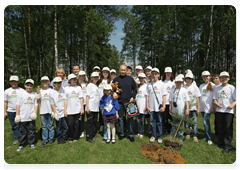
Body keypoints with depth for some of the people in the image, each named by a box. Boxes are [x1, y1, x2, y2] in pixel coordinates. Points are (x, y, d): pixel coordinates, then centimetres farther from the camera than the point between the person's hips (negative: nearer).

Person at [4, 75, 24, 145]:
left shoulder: (22, 90, 0)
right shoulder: (7, 91, 8)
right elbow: (5, 102, 11)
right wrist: (5, 112, 7)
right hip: (10, 111, 3)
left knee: (20, 125, 1)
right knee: (14, 126, 10)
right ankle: (16, 138, 23)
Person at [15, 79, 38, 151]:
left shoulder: (35, 94, 3)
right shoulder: (21, 93, -1)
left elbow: (36, 104, 7)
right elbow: (18, 105, 1)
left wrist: (35, 113, -3)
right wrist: (17, 115, -2)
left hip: (31, 117, 1)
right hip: (23, 117, -1)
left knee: (32, 130, 10)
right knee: (22, 131, 9)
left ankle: (31, 143, 25)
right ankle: (21, 144, 24)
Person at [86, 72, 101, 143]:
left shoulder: (97, 86, 14)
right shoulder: (90, 85, -4)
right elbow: (87, 96, -9)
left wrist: (99, 106, 13)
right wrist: (87, 107, -15)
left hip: (96, 108, 6)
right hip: (90, 108, -6)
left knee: (95, 122, 14)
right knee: (90, 122, -1)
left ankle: (93, 134, 28)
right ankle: (89, 137, 8)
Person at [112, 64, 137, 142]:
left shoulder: (130, 79, 7)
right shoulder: (116, 80, 5)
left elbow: (134, 89, 13)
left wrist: (133, 97, 1)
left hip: (129, 102, 0)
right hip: (120, 103, 0)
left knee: (130, 118, 4)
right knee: (120, 119, 8)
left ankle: (130, 134, 18)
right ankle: (121, 134, 23)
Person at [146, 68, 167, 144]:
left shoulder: (161, 84, 2)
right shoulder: (149, 85, 7)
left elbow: (164, 96, 0)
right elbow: (147, 96, 7)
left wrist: (163, 106, -7)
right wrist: (147, 106, 2)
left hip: (159, 107, -2)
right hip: (151, 107, 2)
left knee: (159, 122, 6)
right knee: (152, 122, 8)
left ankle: (160, 136, 19)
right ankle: (153, 135, 23)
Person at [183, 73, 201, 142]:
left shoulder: (195, 87, 1)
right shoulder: (183, 87, 2)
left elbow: (197, 98, 1)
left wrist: (198, 108, -3)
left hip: (194, 107, -1)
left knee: (194, 122, 1)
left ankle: (195, 135, 12)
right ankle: (188, 134, 23)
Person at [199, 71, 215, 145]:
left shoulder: (213, 85, -3)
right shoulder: (201, 86, 13)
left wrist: (212, 107, -10)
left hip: (208, 107, -5)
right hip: (202, 107, 5)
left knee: (205, 122, -8)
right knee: (205, 122, 13)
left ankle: (209, 138, 5)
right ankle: (206, 136, 23)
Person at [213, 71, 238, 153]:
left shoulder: (231, 87, 0)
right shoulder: (217, 88, 12)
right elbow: (214, 98, 17)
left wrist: (232, 105, -19)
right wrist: (216, 103, -4)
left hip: (229, 111, -4)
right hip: (219, 110, 4)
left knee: (228, 128, -2)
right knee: (220, 128, 12)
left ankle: (228, 146, 6)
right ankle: (220, 142, 26)